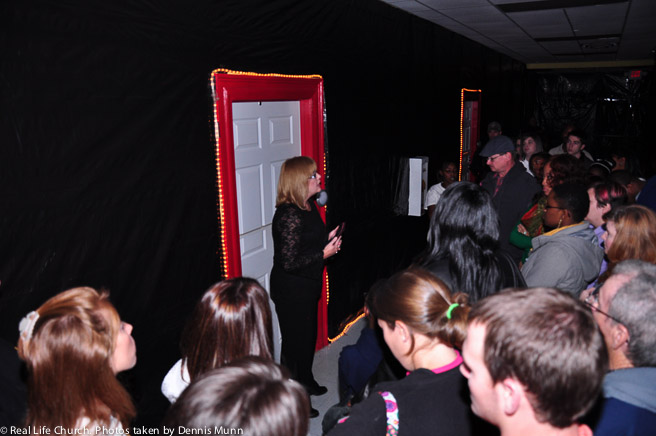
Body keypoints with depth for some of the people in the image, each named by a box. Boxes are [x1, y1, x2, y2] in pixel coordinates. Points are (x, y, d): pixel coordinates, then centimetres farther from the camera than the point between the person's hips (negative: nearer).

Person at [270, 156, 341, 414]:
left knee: (309, 335, 25)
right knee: (295, 342, 6)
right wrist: (324, 253, -22)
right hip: (291, 291, -9)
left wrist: (328, 238, 1)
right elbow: (289, 262, -28)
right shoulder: (290, 215, -27)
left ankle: (305, 382, 48)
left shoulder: (308, 207, 4)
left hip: (307, 287, 10)